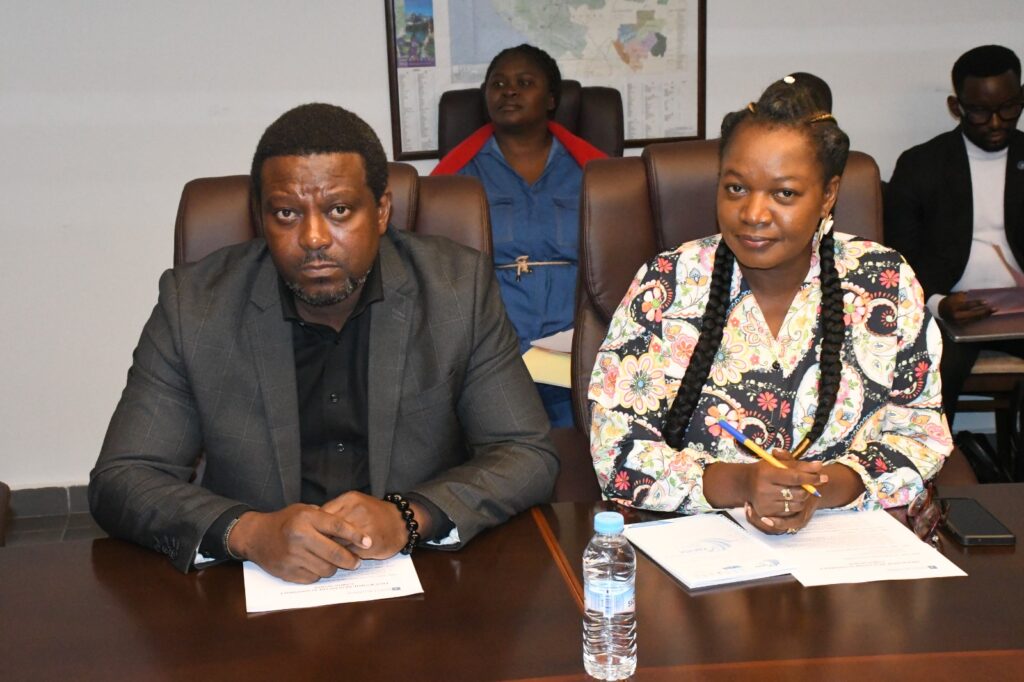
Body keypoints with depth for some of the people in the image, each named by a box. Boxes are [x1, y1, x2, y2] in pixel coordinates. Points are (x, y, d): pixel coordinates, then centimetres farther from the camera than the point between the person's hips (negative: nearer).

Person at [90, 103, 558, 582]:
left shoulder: (459, 287, -4)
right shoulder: (192, 304, -5)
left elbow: (528, 457, -4)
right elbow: (119, 481, -6)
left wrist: (407, 517, -22)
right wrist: (247, 532, -24)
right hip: (257, 586, 1)